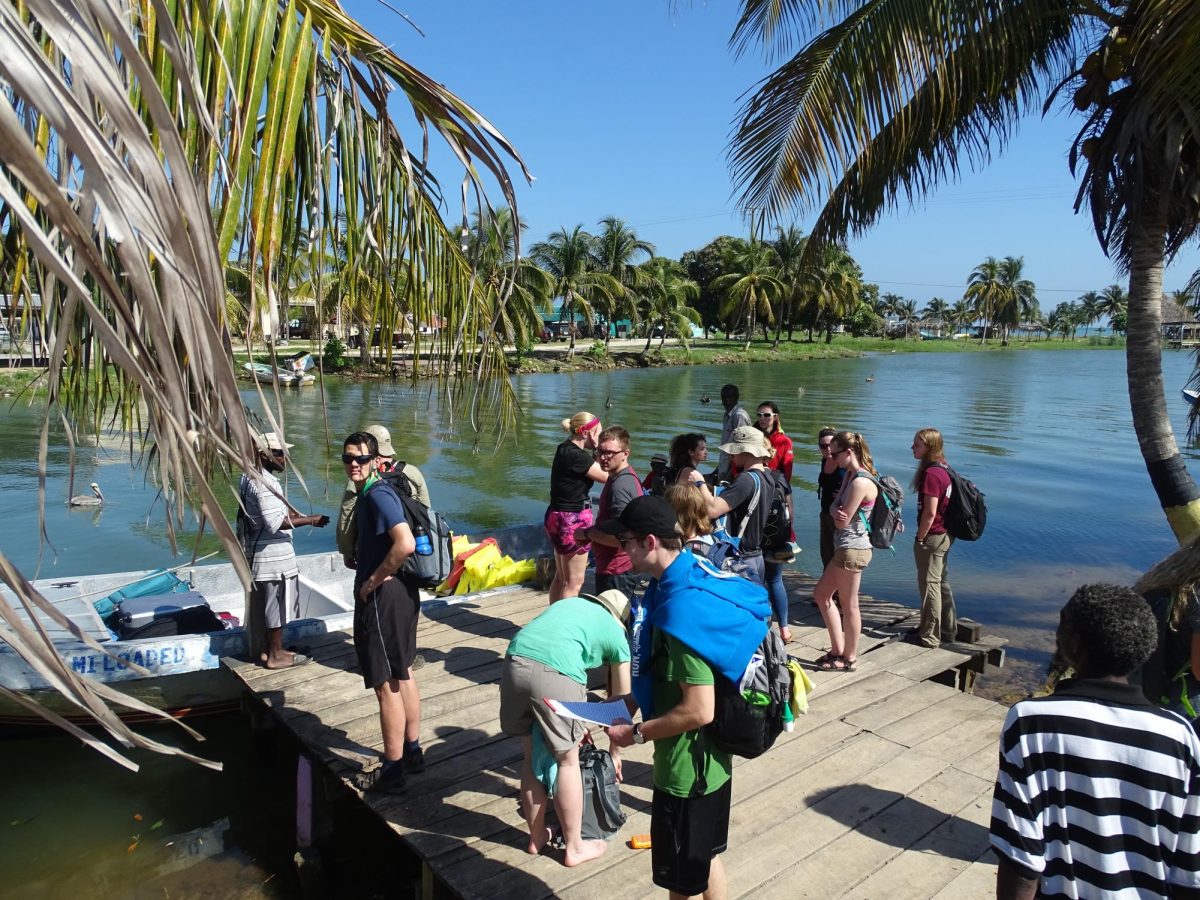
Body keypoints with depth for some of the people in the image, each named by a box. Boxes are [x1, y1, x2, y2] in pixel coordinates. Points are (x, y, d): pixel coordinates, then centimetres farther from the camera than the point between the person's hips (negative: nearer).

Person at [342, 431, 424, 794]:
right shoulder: (370, 493, 12)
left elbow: (405, 544, -32)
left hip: (383, 597, -11)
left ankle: (392, 772, 12)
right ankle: (412, 752, 34)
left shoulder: (378, 495, -19)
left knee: (386, 685, 0)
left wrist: (373, 581, -21)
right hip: (400, 592, 11)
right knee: (402, 674, 20)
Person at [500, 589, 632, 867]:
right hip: (555, 672, -4)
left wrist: (575, 722, 39)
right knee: (568, 761, 17)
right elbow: (621, 702, 29)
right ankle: (574, 848, 32)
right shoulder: (617, 633, 22)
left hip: (515, 660, 5)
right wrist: (616, 753, 44)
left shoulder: (568, 601, 33)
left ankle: (536, 837, 39)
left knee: (532, 756, 23)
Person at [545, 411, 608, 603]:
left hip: (559, 517, 10)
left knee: (561, 577, 21)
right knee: (574, 582, 1)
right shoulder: (576, 455, -22)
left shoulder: (566, 449, 7)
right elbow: (606, 476, -18)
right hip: (573, 521, -10)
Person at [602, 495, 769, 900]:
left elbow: (699, 710, -28)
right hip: (709, 758, 9)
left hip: (687, 766, -9)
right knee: (706, 857, 26)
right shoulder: (694, 577, -1)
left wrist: (636, 733, -16)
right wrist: (637, 705, 12)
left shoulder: (682, 608, -31)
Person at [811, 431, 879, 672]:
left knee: (849, 605, 3)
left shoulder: (860, 482, -21)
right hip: (845, 547, 11)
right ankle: (838, 650, 26)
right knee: (821, 594, 18)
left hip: (852, 549, -11)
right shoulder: (850, 475, 10)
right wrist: (836, 510, -14)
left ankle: (849, 659, 18)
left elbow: (843, 521, -18)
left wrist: (836, 509, 1)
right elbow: (834, 509, 8)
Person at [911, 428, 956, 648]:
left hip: (932, 537, -9)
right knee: (941, 582, 19)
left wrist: (920, 538, -13)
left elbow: (930, 512, -23)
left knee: (929, 584, 1)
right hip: (944, 535, 9)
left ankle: (930, 636, 12)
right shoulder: (943, 470, 8)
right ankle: (948, 630, 31)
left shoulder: (931, 473, -21)